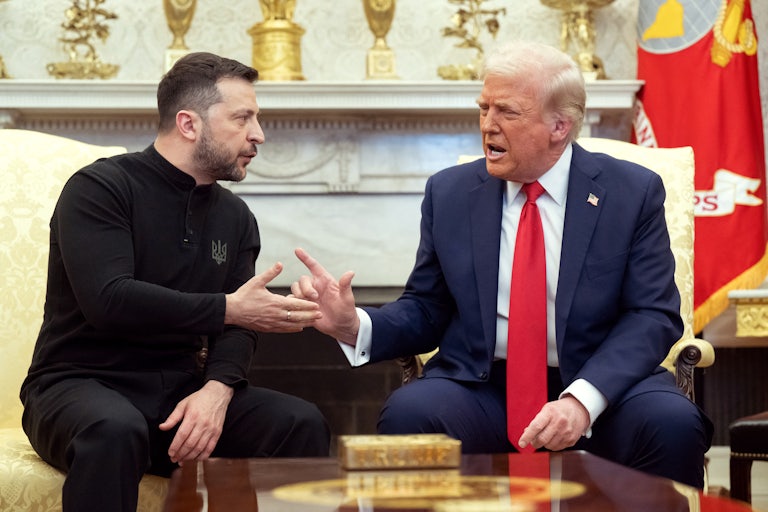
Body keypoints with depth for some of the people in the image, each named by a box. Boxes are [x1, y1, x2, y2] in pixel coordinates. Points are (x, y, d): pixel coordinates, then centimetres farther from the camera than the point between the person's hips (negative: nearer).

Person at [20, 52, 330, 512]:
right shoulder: (100, 188, -8)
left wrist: (217, 390, -19)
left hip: (181, 395, 5)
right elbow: (108, 301, -23)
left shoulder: (235, 216, 11)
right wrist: (228, 308, -21)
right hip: (82, 386, -5)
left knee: (302, 423, -19)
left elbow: (236, 330, 3)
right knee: (115, 429, -40)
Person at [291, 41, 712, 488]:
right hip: (482, 388, 1)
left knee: (673, 424, -31)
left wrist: (582, 400, -22)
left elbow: (654, 316, -6)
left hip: (597, 384, -1)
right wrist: (354, 326, -11)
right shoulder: (450, 192, 8)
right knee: (407, 412, -30)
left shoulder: (633, 192, 1)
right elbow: (426, 311, 12)